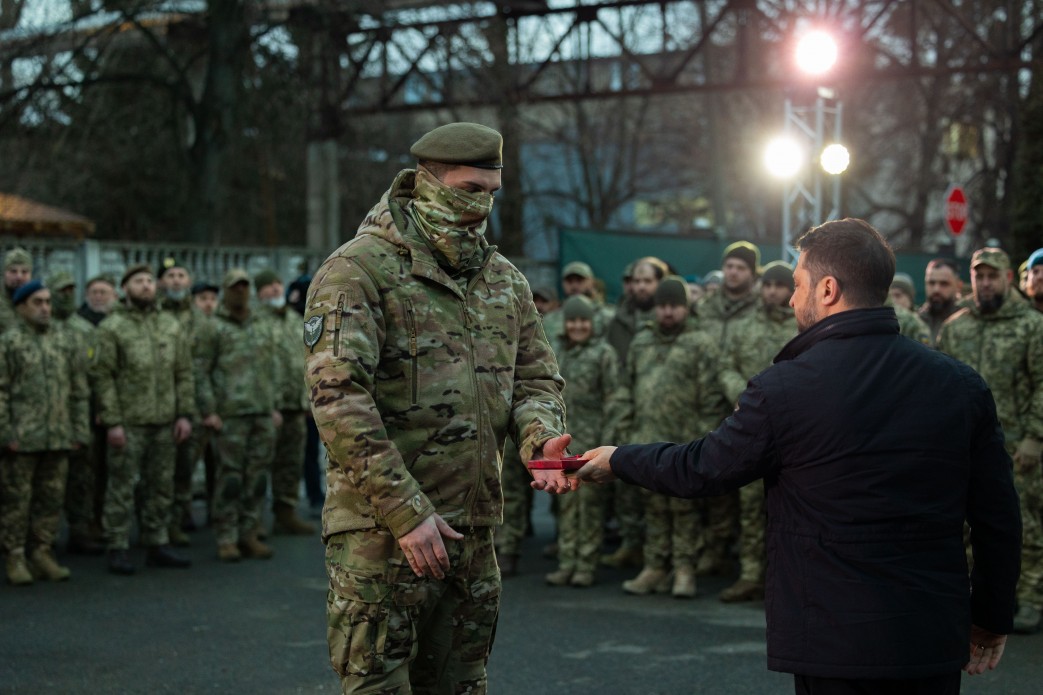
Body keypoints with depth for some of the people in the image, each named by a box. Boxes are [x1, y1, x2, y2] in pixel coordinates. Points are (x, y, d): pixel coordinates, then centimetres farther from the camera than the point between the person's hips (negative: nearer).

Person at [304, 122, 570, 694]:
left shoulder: (505, 281, 14)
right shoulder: (358, 270, -8)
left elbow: (535, 379, 18)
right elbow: (338, 398, -16)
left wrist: (541, 440, -7)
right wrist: (406, 512, -19)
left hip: (473, 532, 7)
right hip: (381, 526, -6)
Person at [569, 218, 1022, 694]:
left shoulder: (784, 388, -13)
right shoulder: (962, 384, -1)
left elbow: (702, 469, 2)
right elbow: (998, 516, 2)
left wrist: (617, 461, 20)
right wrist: (993, 618, 16)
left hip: (836, 643, -4)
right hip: (937, 639, 5)